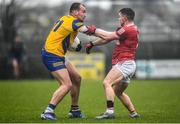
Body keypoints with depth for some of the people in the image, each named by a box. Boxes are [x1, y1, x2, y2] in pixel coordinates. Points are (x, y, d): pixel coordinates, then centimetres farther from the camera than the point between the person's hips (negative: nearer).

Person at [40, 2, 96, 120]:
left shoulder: (65, 19, 13)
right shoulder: (72, 21, -16)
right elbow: (87, 30, -29)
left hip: (58, 55, 10)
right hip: (52, 56, -10)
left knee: (77, 78, 16)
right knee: (67, 85, -16)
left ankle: (74, 110, 24)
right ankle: (48, 112, -17)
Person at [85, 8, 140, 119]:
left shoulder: (129, 29, -13)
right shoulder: (127, 29, 20)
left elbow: (108, 36, -14)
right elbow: (107, 38, 21)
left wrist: (94, 30, -4)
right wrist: (92, 44, 18)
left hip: (125, 63, -11)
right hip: (126, 65, 11)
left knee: (107, 83, -24)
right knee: (118, 92, 21)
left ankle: (110, 111, -33)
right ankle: (133, 113, 24)